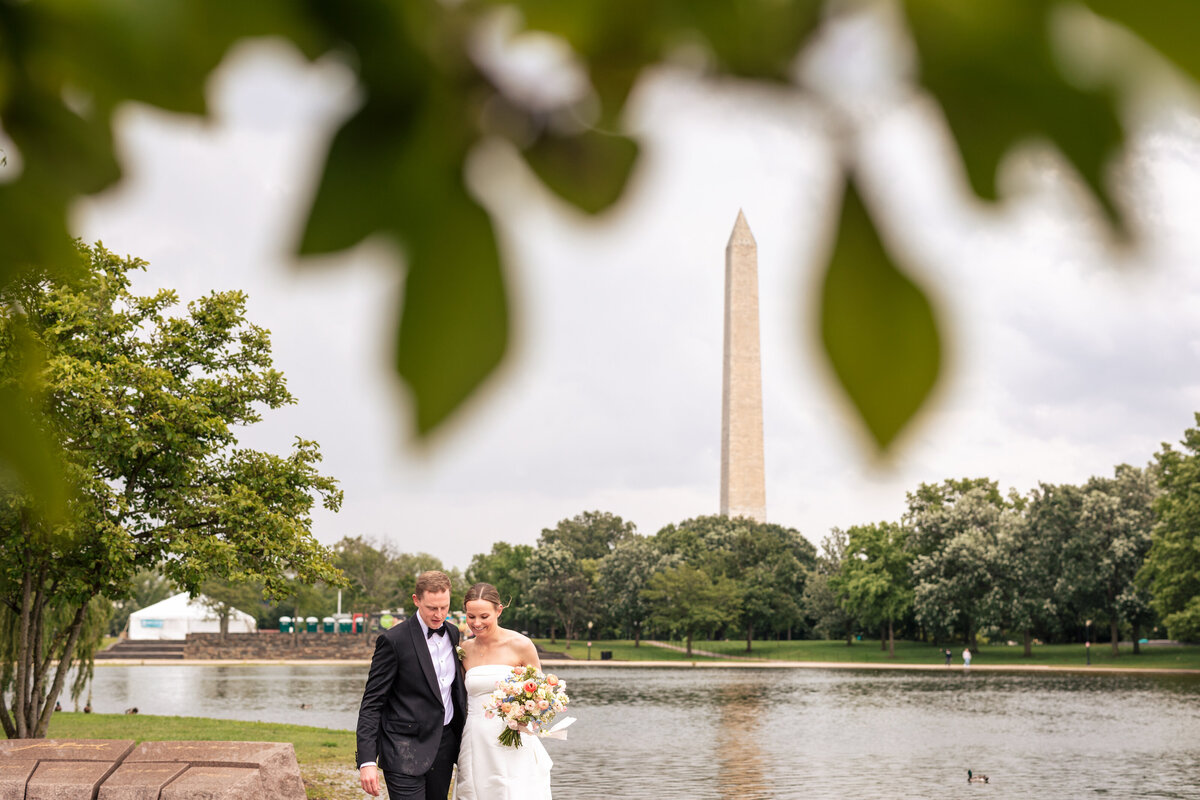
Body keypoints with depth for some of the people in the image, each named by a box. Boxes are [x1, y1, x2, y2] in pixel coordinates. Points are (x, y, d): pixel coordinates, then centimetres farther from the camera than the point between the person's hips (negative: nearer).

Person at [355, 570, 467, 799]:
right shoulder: (394, 640, -11)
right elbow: (371, 703, -12)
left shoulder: (453, 634, 8)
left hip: (445, 745, 6)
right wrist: (367, 760, -19)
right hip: (405, 752, -6)